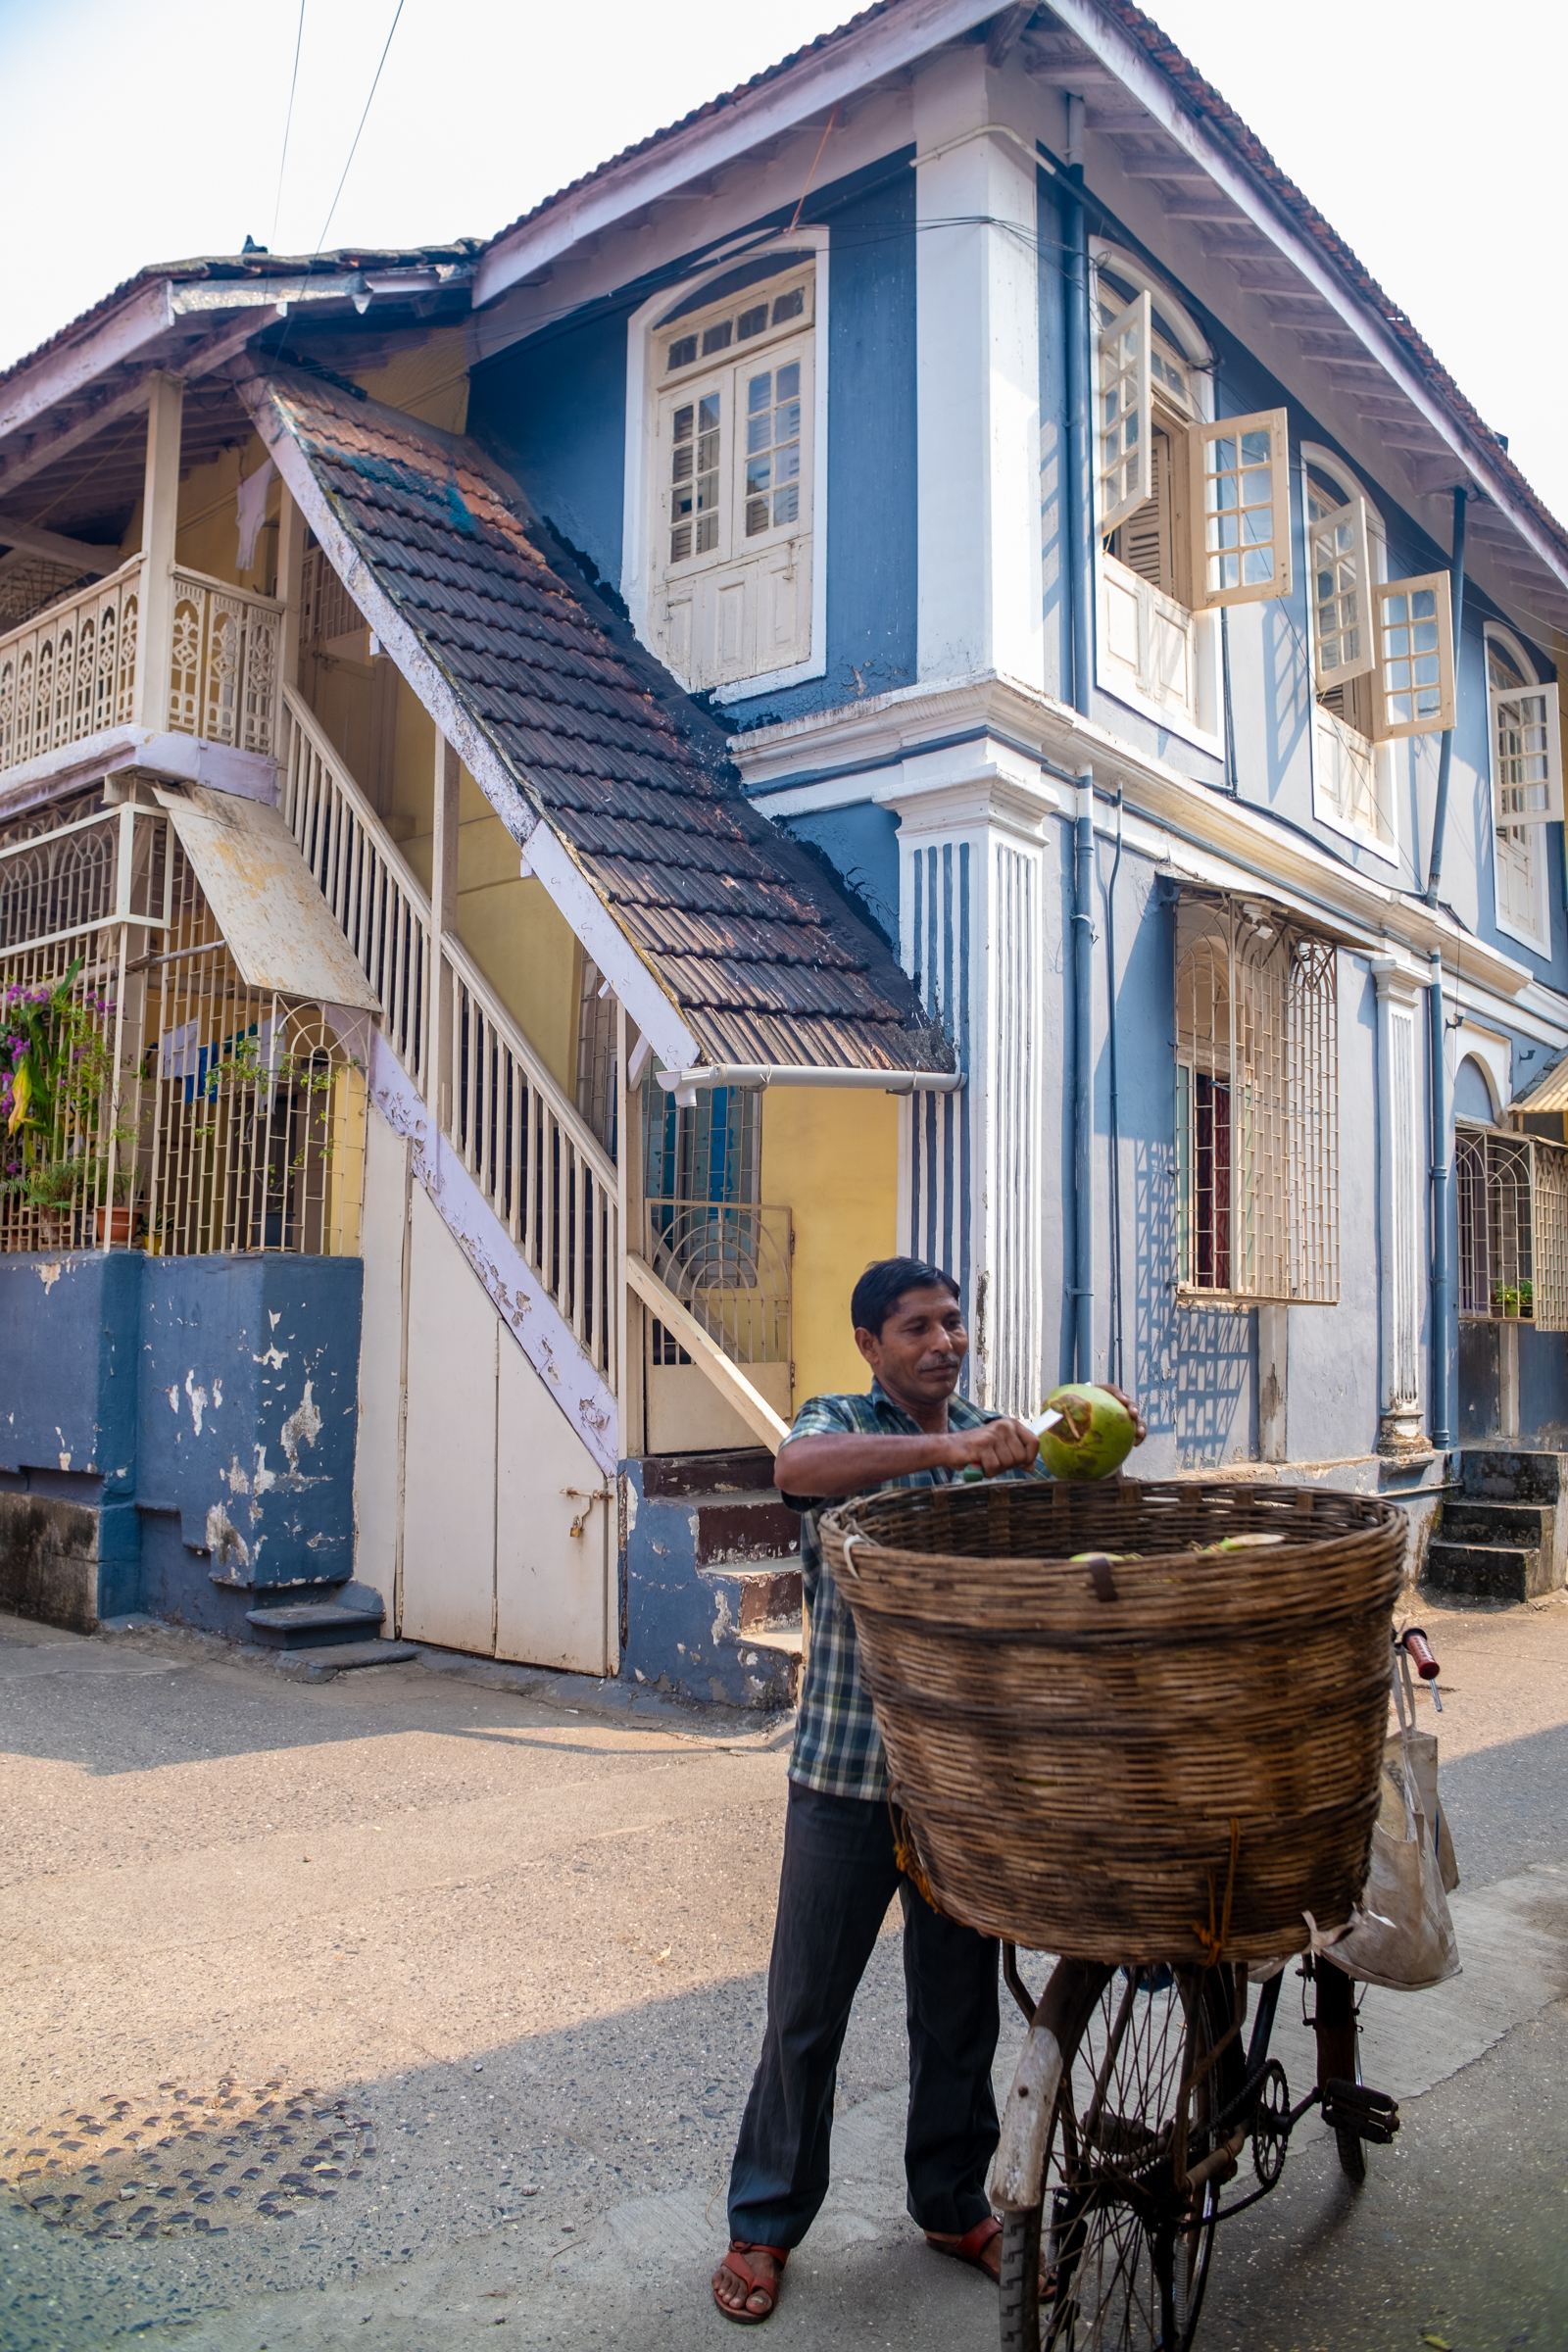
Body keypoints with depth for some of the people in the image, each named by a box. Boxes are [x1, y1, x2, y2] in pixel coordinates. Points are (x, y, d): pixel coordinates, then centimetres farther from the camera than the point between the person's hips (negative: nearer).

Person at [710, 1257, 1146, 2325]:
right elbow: (799, 1468, -29)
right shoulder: (839, 1426, -5)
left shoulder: (999, 1436, 9)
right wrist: (950, 1447, -39)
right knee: (807, 2007, 8)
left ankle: (954, 2203, 38)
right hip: (848, 1769, -3)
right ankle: (766, 2221, 28)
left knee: (961, 2002, 17)